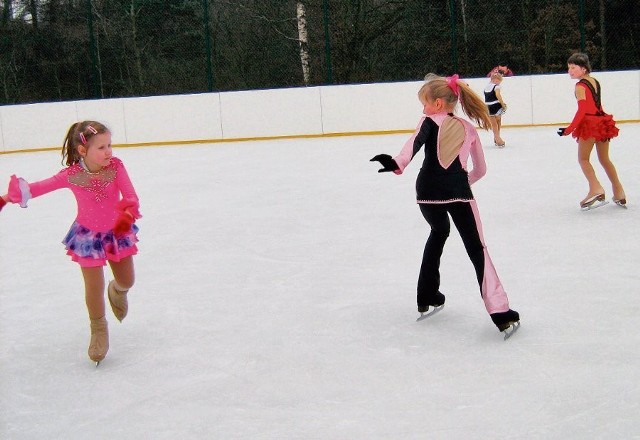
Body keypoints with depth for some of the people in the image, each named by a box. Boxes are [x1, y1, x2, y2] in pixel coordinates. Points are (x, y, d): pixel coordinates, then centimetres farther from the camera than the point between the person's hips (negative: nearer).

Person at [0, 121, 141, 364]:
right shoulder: (71, 175, -23)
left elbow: (130, 196, -29)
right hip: (88, 236, -2)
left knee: (127, 281, 16)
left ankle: (118, 290, 56)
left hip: (117, 232, 2)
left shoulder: (115, 166, -22)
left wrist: (128, 214, -49)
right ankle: (98, 329, 27)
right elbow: (39, 187, -11)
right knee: (94, 288, 1)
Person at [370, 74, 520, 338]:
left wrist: (397, 163, -32)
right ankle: (501, 313, -10)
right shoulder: (469, 128, 19)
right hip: (458, 192, 0)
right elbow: (480, 170, 24)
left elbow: (415, 142, -15)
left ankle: (427, 298, 34)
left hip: (428, 191, 0)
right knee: (476, 248, 2)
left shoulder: (430, 122, 9)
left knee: (439, 232, 29)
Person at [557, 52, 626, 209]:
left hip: (589, 123, -8)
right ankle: (619, 193, 19)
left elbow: (582, 110, -18)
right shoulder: (595, 81, 12)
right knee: (605, 159, 17)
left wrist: (570, 129, -17)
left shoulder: (580, 86, -12)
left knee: (583, 159, 1)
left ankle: (596, 189, -16)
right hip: (602, 120, 8)